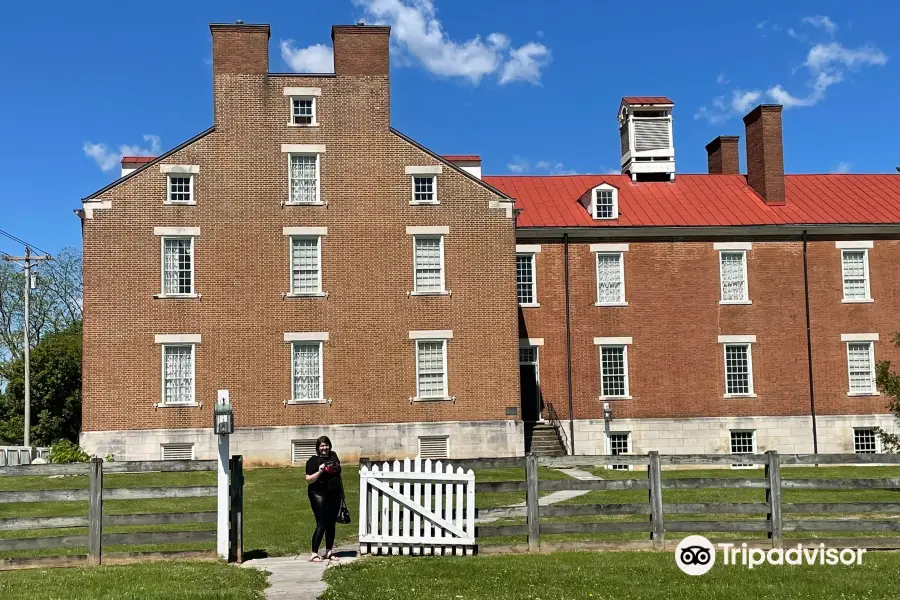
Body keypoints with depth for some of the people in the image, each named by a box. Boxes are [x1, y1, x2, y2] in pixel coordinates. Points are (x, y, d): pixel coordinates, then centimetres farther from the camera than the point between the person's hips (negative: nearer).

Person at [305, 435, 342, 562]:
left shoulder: (333, 455, 9)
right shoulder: (313, 460, -9)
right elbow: (309, 479, -14)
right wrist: (320, 471, -25)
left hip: (334, 495, 6)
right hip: (319, 495, -6)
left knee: (331, 524, 11)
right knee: (321, 525, -10)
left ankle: (329, 552, 20)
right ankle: (314, 554, -6)